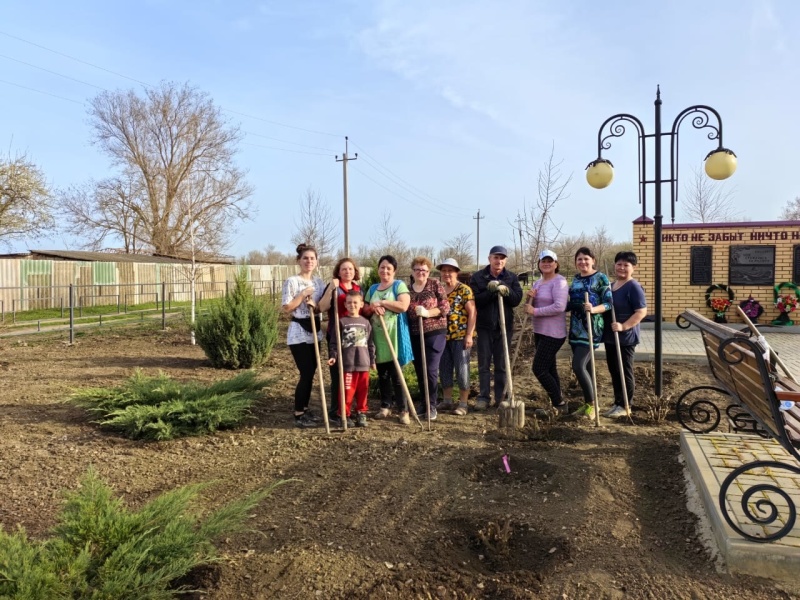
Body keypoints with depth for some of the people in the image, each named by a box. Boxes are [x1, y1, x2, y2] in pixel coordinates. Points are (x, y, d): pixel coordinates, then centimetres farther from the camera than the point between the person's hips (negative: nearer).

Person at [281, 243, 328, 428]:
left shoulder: (319, 282, 9)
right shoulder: (292, 281, -9)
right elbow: (286, 308, -13)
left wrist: (315, 304, -12)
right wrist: (303, 295, -16)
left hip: (314, 332, 7)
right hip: (298, 333, -6)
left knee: (311, 372, 11)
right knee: (306, 374, -7)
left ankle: (304, 409, 24)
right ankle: (298, 415, 4)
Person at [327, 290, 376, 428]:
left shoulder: (365, 322, 9)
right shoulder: (341, 322, 0)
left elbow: (370, 343, 13)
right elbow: (334, 342, 0)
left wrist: (372, 360, 14)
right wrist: (333, 356, -11)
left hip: (364, 363, 3)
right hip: (347, 364, -3)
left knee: (363, 390, 10)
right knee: (347, 391, -2)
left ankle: (361, 414, 22)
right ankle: (343, 415, 10)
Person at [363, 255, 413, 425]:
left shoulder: (399, 285, -1)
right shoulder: (373, 288, 15)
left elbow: (403, 306, -16)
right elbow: (364, 310, 14)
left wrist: (381, 303, -14)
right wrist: (373, 308, -8)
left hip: (393, 335, -5)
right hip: (377, 336, 5)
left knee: (396, 374, -5)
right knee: (382, 374, 11)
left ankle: (403, 410, 2)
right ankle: (385, 407, 22)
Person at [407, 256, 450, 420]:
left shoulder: (435, 285, -2)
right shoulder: (408, 289, 8)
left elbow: (446, 307, -8)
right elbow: (404, 311, 15)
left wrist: (427, 312, -20)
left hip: (435, 333, -4)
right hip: (415, 335, 4)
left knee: (430, 370, -6)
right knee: (419, 372, 11)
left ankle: (431, 406, 6)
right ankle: (423, 404, 24)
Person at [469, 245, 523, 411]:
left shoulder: (512, 278, 4)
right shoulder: (477, 277, -2)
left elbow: (517, 299, -6)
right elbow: (475, 300, -11)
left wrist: (506, 290, -23)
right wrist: (490, 291, -25)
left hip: (504, 325, 1)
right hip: (484, 326, -1)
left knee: (502, 364, 9)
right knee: (484, 364, 5)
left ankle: (501, 397, 17)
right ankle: (484, 397, 12)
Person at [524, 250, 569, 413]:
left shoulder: (559, 281, -13)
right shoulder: (537, 282, 14)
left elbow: (559, 307, -25)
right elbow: (532, 307, 19)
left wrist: (535, 311, -20)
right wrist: (530, 297, -3)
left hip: (553, 333, -9)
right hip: (539, 332, 9)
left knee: (539, 369, -10)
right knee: (549, 369, 13)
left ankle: (559, 403, 3)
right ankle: (558, 403, 22)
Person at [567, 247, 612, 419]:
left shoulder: (601, 278, -5)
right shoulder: (575, 279, 13)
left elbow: (608, 303, -12)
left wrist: (593, 309, -28)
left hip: (591, 327, -6)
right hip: (576, 327, 7)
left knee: (578, 366, -13)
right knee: (585, 367, 11)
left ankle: (592, 404, 1)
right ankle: (587, 404, 20)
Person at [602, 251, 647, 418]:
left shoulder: (634, 287, -14)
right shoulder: (611, 285, 12)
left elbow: (642, 311, -20)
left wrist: (624, 326, -27)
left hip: (625, 338, -9)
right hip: (610, 336, 9)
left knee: (624, 371, 0)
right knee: (613, 370, 14)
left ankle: (625, 405, 10)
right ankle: (618, 403, 24)